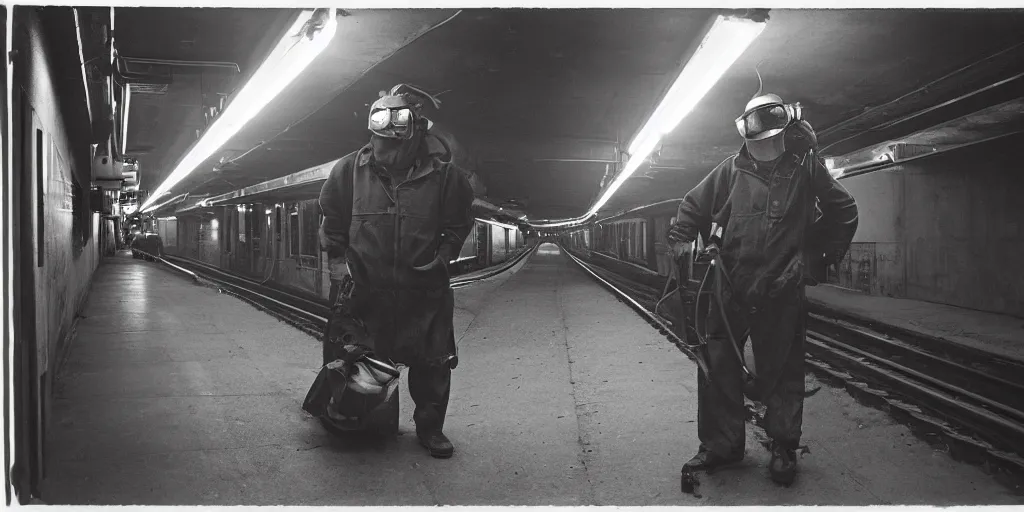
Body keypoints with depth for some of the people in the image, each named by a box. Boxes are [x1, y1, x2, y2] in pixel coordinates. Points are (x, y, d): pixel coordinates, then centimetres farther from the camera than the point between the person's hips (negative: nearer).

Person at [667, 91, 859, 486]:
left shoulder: (805, 168, 3)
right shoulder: (732, 169, 3)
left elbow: (844, 212, 14)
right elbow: (691, 209, 11)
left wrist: (820, 258, 9)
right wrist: (682, 245, -3)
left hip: (782, 293, -1)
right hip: (729, 288, 1)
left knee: (782, 371, 8)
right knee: (717, 366, 4)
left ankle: (783, 448, 23)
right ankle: (720, 446, 17)